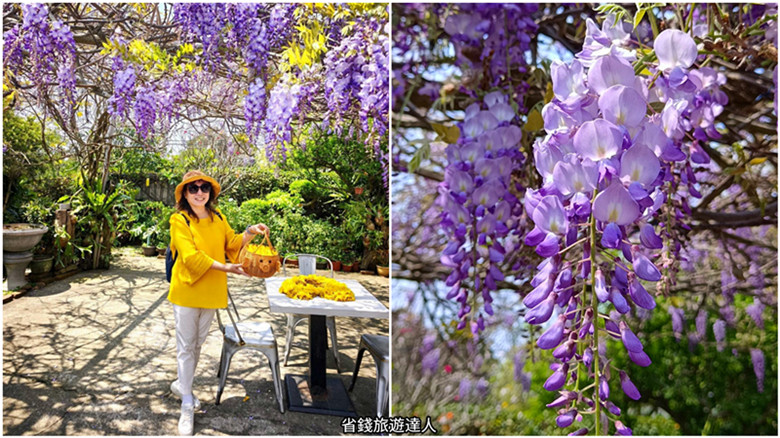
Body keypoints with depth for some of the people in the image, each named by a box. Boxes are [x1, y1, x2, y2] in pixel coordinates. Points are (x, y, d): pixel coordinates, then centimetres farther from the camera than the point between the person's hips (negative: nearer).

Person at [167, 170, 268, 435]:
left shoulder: (218, 218, 5)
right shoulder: (179, 220, -12)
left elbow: (231, 244, 7)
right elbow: (191, 256, -21)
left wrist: (249, 233, -12)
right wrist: (227, 268, -29)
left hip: (211, 291, 5)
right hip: (186, 290, -5)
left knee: (198, 344, 18)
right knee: (186, 346, 2)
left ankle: (181, 385, 40)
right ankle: (187, 407, 11)